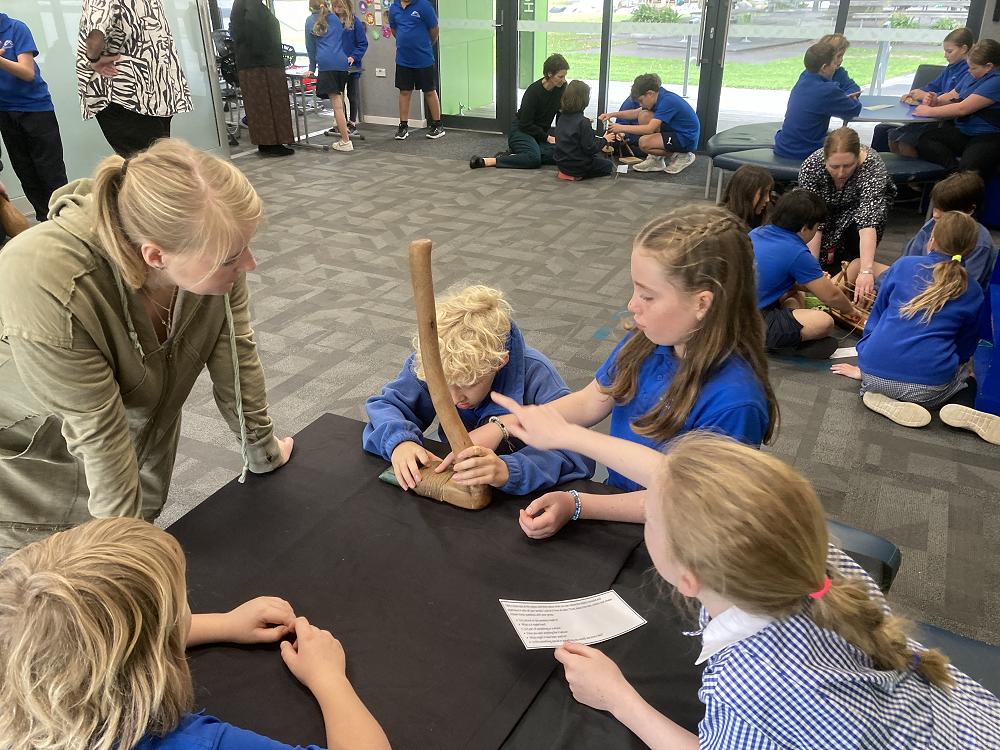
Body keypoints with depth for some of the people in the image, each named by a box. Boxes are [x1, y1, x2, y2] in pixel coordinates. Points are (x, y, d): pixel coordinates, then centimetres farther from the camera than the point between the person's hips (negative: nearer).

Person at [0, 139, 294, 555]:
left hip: (148, 424, 5)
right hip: (35, 453, -4)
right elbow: (98, 433, -31)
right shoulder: (44, 286, -40)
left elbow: (236, 354, -13)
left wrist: (264, 451, 0)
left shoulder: (212, 246, -26)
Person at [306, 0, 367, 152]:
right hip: (343, 63, 4)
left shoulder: (310, 21, 11)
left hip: (326, 63, -4)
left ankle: (346, 142, -10)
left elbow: (310, 46, 17)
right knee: (339, 100, 10)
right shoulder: (335, 18, 20)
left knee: (337, 104, -7)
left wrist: (312, 66, 27)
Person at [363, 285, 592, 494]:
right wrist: (399, 441, -31)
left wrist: (509, 470, -49)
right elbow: (386, 405, -8)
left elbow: (578, 453, -32)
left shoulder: (534, 373, -26)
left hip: (523, 496, -2)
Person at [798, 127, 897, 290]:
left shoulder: (872, 165, -39)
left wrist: (866, 272, -61)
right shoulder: (810, 166, -35)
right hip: (829, 208, 1)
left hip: (870, 199, -1)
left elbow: (868, 221, -49)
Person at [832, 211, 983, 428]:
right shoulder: (973, 293, 8)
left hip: (874, 375, 2)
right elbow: (966, 348, 15)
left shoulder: (903, 265, 8)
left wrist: (863, 368, 22)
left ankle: (882, 396, 1)